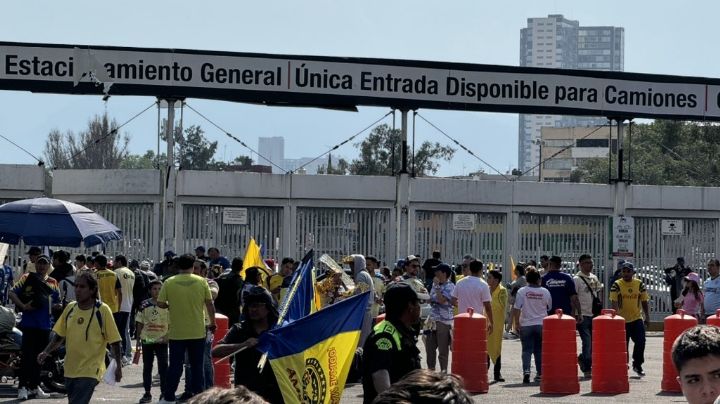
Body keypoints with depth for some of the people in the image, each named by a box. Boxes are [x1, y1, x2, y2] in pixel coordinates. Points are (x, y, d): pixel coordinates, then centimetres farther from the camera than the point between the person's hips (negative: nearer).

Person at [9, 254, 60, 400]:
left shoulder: (52, 283, 13)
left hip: (45, 325, 5)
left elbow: (57, 302, 21)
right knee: (27, 355, -7)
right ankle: (22, 387, -5)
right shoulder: (27, 278, -1)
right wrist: (23, 306, -18)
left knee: (40, 356, 11)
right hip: (29, 323, -5)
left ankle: (34, 386, 21)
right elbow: (12, 293, -7)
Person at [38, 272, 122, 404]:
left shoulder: (102, 310, -9)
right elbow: (59, 336, 15)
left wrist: (118, 366, -7)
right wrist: (46, 352, 1)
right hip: (70, 370, 6)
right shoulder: (70, 308, 6)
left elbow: (114, 341, -6)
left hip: (90, 372, -6)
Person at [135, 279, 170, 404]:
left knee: (163, 367, -1)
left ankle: (164, 393, 7)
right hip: (147, 340, 2)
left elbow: (171, 323, 2)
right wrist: (138, 339, 4)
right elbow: (140, 323, 6)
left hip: (162, 340, -2)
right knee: (147, 368, 8)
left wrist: (167, 335, -11)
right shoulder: (144, 305, 1)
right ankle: (147, 393, 16)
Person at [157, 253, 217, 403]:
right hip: (197, 332, 0)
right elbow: (210, 305, -1)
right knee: (197, 366, 10)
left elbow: (160, 304, -5)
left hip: (177, 333, 0)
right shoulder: (201, 282, -5)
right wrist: (212, 323, 11)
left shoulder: (169, 283, -6)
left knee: (175, 366, 5)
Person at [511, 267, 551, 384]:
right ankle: (539, 374, 14)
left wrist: (517, 323, -3)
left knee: (527, 350, 2)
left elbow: (516, 309, -10)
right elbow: (550, 308, 9)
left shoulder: (522, 291, -8)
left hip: (526, 325, -1)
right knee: (539, 350, 12)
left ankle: (526, 371, -17)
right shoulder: (545, 292, -2)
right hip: (541, 325, 1)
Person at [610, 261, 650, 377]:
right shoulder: (617, 285, -5)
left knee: (640, 341, -9)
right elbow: (614, 303, -10)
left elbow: (644, 301, 9)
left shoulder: (640, 284, 3)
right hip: (622, 320, -2)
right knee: (623, 345, 4)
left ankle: (637, 365, 8)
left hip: (637, 319, 2)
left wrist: (647, 316, 4)